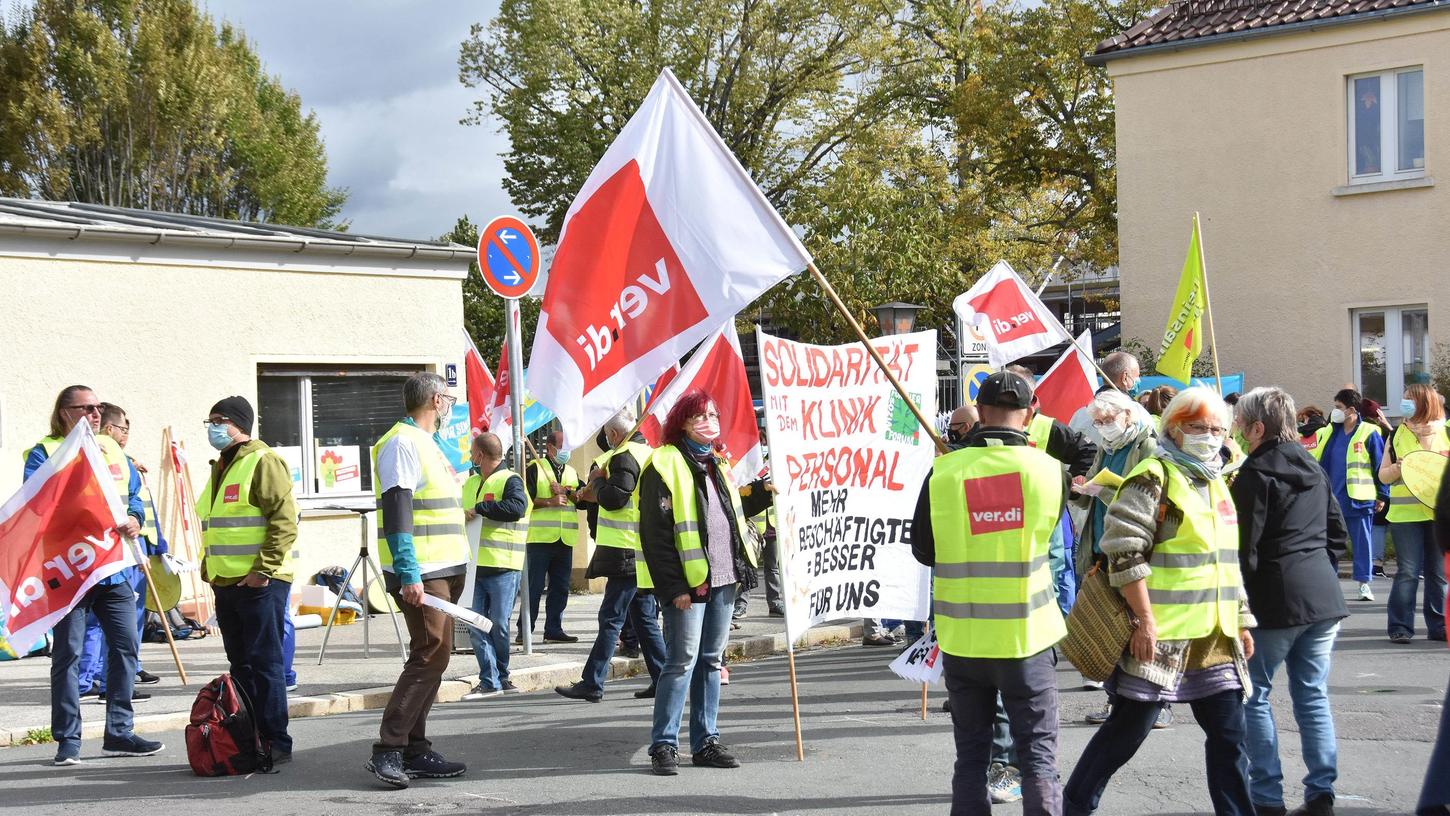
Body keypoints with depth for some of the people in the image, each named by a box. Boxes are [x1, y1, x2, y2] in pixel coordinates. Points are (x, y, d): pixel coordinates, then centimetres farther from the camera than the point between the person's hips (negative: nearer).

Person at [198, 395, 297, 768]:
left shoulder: (263, 462, -9)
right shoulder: (221, 467, 19)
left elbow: (285, 520, -17)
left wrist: (264, 570, -20)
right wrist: (209, 566, 20)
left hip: (259, 583, -9)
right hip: (225, 583, 9)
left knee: (265, 662, -6)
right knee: (240, 664, 12)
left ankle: (276, 742, -1)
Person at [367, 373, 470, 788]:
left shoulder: (429, 443, 19)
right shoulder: (401, 443, -12)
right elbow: (397, 513, -20)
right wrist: (408, 575, -26)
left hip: (444, 570, 10)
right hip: (421, 574, -10)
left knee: (430, 658, 10)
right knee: (432, 654, -14)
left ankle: (415, 751, 15)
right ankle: (387, 750, -12)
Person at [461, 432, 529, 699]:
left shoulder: (510, 480, -5)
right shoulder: (471, 483, 20)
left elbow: (516, 507, -25)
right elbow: (461, 515, 35)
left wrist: (479, 508, -20)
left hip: (502, 568, -7)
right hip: (474, 566, 7)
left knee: (499, 626, 0)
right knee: (476, 625, -1)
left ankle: (499, 676, 17)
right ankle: (490, 681, 2)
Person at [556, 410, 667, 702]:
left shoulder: (624, 456, -12)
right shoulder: (649, 453, 18)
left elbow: (613, 498, -20)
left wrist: (597, 480, -2)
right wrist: (598, 495, 20)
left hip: (626, 554, -9)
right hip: (645, 554, 9)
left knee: (611, 619, -8)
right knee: (644, 618, 12)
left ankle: (592, 684, -6)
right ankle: (662, 680, 11)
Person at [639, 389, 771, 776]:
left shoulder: (718, 463, 17)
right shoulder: (665, 464, -9)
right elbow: (654, 531, -13)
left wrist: (762, 492, 14)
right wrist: (673, 586, -17)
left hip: (723, 578, 8)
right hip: (689, 582, -8)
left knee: (711, 660, 11)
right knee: (682, 661, -6)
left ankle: (706, 742, 17)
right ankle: (663, 744, 1)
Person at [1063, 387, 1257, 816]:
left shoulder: (1216, 483, 18)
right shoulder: (1153, 478, -10)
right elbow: (1125, 552, -17)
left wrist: (1242, 621, 20)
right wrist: (1146, 619, -20)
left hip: (1215, 637, 8)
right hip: (1159, 635, -7)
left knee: (1228, 733, 6)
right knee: (1128, 729, -1)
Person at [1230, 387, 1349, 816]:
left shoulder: (1255, 475, -10)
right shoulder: (1314, 470, 13)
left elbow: (1246, 548, -12)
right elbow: (1338, 531, 19)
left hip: (1276, 602, -7)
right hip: (1324, 599, 7)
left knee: (1253, 695, 3)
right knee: (1313, 695, 10)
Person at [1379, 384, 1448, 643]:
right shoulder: (1397, 435, 9)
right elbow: (1383, 476, 8)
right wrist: (1397, 468, -11)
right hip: (1406, 513, -1)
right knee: (1408, 572, -6)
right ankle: (1400, 627, -1)